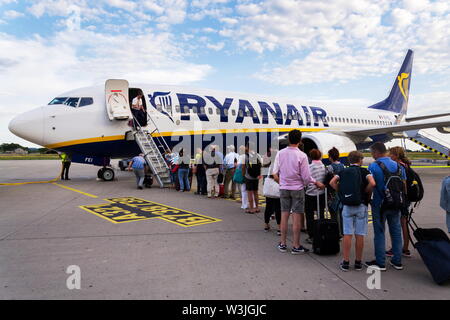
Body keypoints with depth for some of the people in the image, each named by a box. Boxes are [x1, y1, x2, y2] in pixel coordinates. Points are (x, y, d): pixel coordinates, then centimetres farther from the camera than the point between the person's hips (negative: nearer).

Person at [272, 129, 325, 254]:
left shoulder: (280, 153, -3)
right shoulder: (301, 155, -13)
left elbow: (275, 174, 1)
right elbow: (306, 177, -11)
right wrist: (317, 183, 6)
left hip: (284, 188, 3)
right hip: (297, 188, -3)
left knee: (284, 216, 11)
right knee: (296, 217, 4)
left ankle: (282, 244, 20)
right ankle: (296, 246, 11)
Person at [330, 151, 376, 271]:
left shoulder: (343, 171, 7)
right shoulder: (364, 171, 0)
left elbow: (332, 182, -6)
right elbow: (372, 183, -17)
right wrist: (367, 193, -1)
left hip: (347, 206, 2)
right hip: (361, 205, -2)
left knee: (347, 234, 5)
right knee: (359, 235, 6)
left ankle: (345, 262, 7)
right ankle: (358, 262, 14)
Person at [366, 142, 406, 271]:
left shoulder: (373, 166, -13)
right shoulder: (398, 165, 4)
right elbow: (404, 185, 8)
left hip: (379, 204, -5)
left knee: (379, 233, 4)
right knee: (396, 232, 13)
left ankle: (380, 263, 10)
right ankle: (397, 261, 22)